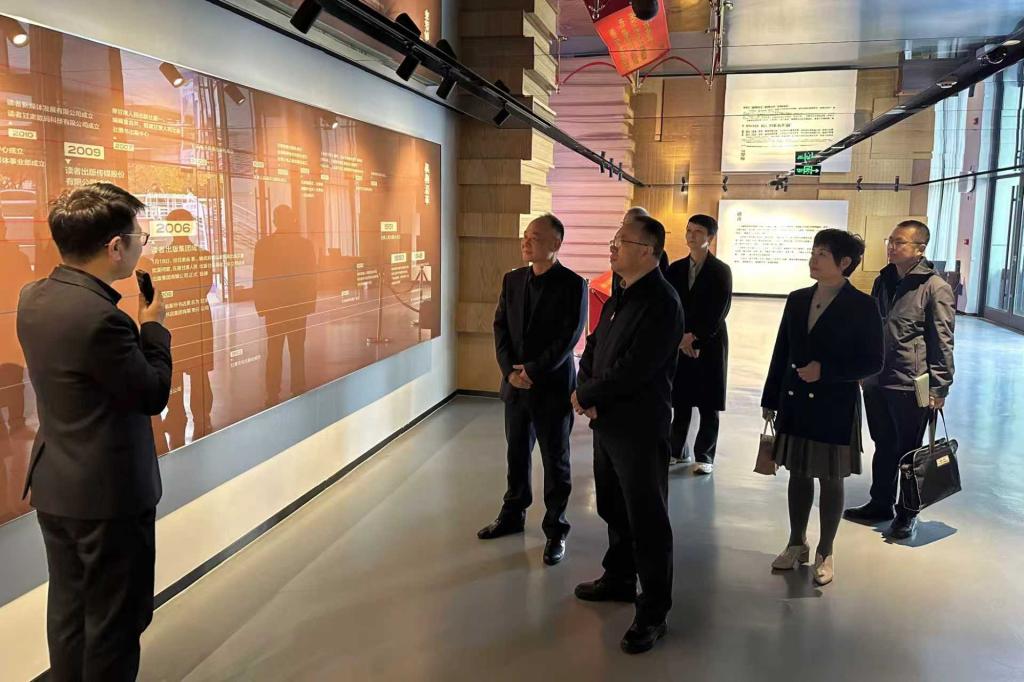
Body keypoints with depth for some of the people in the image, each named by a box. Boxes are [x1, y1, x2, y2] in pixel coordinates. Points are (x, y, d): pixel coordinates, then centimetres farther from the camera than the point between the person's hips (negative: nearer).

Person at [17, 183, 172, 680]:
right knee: (114, 620, 10)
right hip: (109, 494, -8)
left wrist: (134, 326, 0)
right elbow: (154, 395, -17)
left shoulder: (33, 298, 0)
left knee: (69, 610, 22)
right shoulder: (100, 318, -27)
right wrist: (154, 327, -5)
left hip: (54, 487, 8)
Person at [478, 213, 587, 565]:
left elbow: (569, 337, -15)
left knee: (555, 460, 7)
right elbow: (500, 327, 4)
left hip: (552, 386, -5)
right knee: (517, 453, 17)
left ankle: (556, 528, 20)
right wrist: (510, 370, -9)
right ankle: (513, 514, 34)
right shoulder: (512, 280, 6)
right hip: (515, 384, 5)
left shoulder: (572, 285, -10)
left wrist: (533, 371, -17)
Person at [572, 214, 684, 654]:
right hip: (606, 421, 9)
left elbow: (633, 371, -25)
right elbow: (593, 349, 12)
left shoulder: (661, 304, -19)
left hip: (640, 429, -9)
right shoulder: (619, 296, 10)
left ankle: (653, 613, 16)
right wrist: (588, 393, -7)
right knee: (613, 509, 22)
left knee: (647, 520, 3)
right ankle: (619, 579, 41)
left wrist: (584, 397, -12)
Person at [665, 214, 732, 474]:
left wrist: (695, 337, -13)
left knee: (708, 405, 3)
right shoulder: (676, 268, 8)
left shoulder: (721, 271, -2)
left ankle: (705, 456, 12)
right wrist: (679, 337, -8)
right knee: (680, 401, 7)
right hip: (678, 344, 3)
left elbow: (719, 312, -8)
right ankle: (677, 450, 19)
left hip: (709, 345, -3)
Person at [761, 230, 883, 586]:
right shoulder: (797, 299, 5)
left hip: (834, 406, -4)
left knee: (831, 479, 8)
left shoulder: (861, 306, -8)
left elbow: (871, 362, -8)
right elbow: (781, 352, 8)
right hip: (796, 403, 4)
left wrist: (826, 371, -19)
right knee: (798, 474, 14)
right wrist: (770, 400, 9)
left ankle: (825, 553, 23)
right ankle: (797, 544, 30)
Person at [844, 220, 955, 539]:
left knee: (909, 451, 9)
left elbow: (943, 342, -11)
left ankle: (907, 513, 24)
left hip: (911, 385, -6)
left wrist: (939, 388, -12)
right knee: (884, 446, 17)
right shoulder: (883, 281, 8)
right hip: (877, 380, 6)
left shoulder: (935, 287, -11)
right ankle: (880, 504, 31)